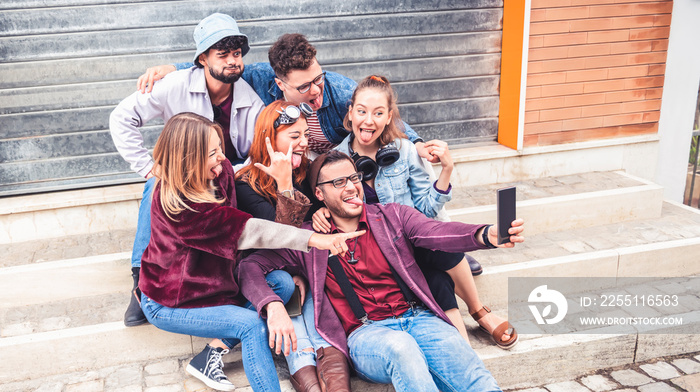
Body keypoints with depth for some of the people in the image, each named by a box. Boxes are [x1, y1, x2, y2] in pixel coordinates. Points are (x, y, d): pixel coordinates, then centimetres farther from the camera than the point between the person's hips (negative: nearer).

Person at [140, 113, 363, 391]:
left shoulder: (220, 171, -9)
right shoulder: (176, 204, -32)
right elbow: (245, 230, -37)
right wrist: (311, 239, -42)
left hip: (213, 282, 8)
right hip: (168, 304, -8)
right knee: (253, 325, -26)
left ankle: (212, 354, -8)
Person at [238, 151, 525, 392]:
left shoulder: (392, 216, 13)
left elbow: (439, 232, -4)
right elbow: (250, 266, 6)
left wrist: (487, 235, -27)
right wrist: (273, 306, -16)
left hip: (417, 316, 2)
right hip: (365, 333, -2)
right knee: (400, 346, -37)